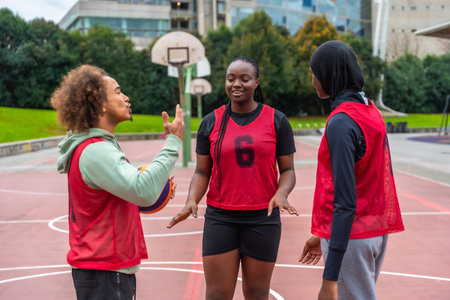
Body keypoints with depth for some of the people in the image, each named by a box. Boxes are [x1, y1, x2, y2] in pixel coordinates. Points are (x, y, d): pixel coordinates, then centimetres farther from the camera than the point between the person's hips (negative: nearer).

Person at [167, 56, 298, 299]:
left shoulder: (276, 121, 1)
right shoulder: (211, 122, 4)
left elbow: (288, 170, 2)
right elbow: (202, 172, 6)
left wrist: (281, 194, -19)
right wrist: (192, 200, -13)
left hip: (262, 218, 0)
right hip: (220, 218, 1)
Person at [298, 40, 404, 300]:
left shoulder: (341, 123, -19)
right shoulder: (371, 111, 8)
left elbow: (345, 203, -23)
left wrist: (329, 278, -22)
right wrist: (323, 236, 21)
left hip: (350, 237, -9)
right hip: (377, 231, 9)